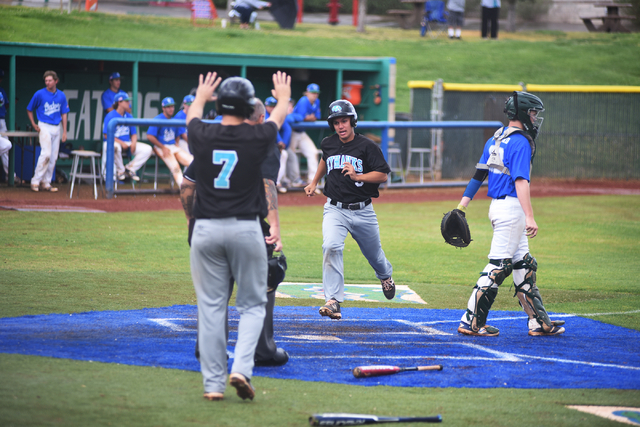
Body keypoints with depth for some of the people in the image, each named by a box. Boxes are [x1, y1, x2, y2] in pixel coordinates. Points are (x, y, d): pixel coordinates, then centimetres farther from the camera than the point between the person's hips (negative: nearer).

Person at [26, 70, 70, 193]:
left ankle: (46, 183, 10)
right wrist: (33, 125, -3)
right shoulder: (39, 94, -4)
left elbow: (64, 114, 11)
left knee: (53, 157, 3)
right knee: (46, 153, -17)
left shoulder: (61, 95, 6)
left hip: (57, 127, 5)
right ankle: (35, 181, -12)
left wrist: (64, 132, 6)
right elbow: (29, 110, 6)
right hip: (44, 126, -5)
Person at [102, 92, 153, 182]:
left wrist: (133, 143, -9)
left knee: (147, 149, -10)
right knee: (116, 147, -44)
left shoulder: (129, 117, 12)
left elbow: (134, 134, 14)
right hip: (113, 142, -6)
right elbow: (106, 135, -14)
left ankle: (130, 169, -3)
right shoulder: (110, 116, -9)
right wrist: (121, 143, -20)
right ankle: (121, 170, -18)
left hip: (127, 143, 6)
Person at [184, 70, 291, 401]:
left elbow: (193, 114, 24)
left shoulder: (203, 136, -2)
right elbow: (278, 116, 18)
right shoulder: (256, 138, -6)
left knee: (210, 308, 6)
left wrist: (201, 97, 47)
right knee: (252, 305, 10)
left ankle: (213, 383, 5)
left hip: (206, 230, 2)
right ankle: (242, 368, -10)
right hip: (245, 229, -2)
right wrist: (283, 97, 41)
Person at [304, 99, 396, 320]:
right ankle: (333, 301, -27)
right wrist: (314, 182, 25)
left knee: (373, 253, 16)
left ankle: (385, 276, 54)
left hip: (362, 211, -1)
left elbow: (383, 175, -11)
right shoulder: (328, 144, 3)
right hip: (335, 209, 1)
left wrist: (357, 176, -23)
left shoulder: (367, 146, -9)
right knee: (331, 248, -24)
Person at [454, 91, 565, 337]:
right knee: (499, 264, -7)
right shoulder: (520, 142, -15)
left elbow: (479, 174, 14)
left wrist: (462, 205, 14)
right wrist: (529, 217, -27)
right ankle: (472, 322, -6)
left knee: (524, 265, 11)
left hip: (498, 206, 10)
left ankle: (539, 322, 13)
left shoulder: (495, 140, 13)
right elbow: (521, 181, -23)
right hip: (511, 207, -10)